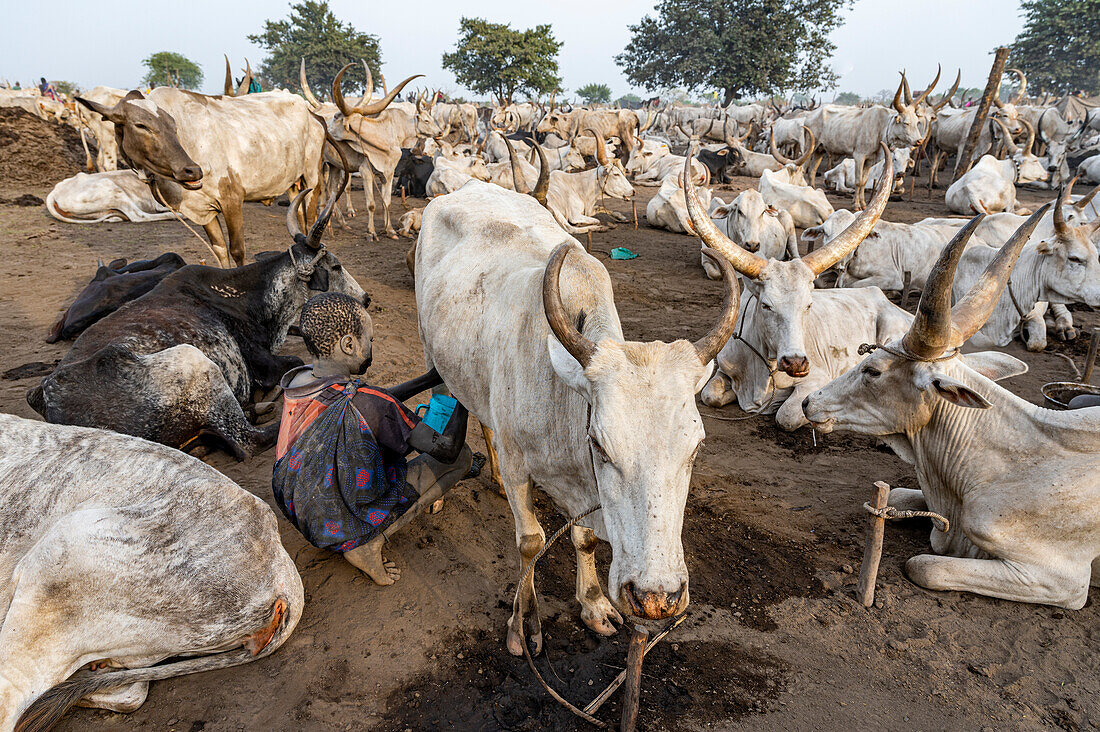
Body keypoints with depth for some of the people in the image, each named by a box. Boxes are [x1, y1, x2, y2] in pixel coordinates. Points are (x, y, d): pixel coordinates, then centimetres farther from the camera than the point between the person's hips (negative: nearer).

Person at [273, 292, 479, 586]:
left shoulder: (296, 381, -7)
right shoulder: (362, 401, -31)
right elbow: (447, 448, -23)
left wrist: (429, 379, 10)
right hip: (345, 527, -8)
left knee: (398, 414, 17)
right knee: (459, 457, 1)